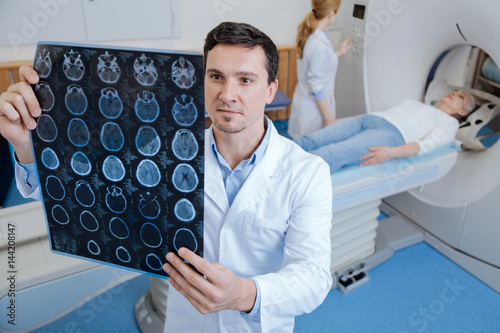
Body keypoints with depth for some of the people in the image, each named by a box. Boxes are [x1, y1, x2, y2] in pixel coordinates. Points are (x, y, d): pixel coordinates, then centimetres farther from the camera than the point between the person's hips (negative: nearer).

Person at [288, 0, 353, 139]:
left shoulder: (308, 34, 3)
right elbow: (316, 88, -22)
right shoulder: (320, 46, -25)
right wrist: (329, 117, -15)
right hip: (313, 110, -9)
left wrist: (339, 52, 21)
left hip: (304, 102, 9)